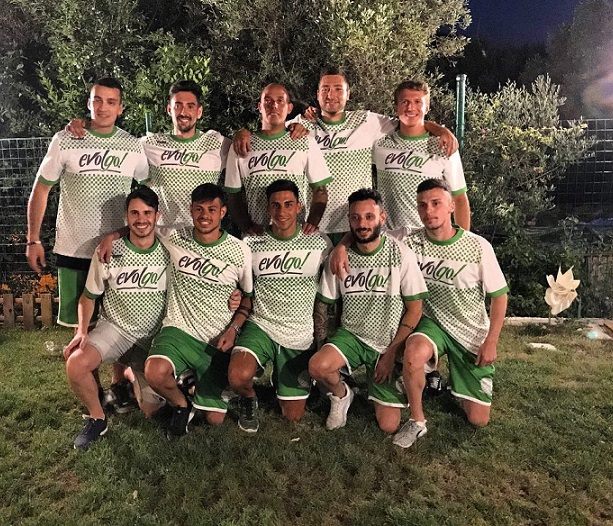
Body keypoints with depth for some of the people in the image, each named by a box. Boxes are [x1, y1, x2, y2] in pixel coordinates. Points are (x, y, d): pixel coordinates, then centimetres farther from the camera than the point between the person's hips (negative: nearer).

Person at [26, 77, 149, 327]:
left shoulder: (133, 146, -1)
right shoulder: (65, 141, -5)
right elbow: (40, 190, 2)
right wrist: (33, 240, -1)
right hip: (73, 250, -1)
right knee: (77, 321, 10)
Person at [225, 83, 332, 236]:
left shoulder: (305, 143, 8)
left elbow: (320, 190, 11)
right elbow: (234, 196, 11)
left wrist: (312, 222, -4)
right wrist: (247, 226, -3)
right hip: (257, 235, 0)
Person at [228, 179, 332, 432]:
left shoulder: (319, 244, -1)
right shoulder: (252, 244, -2)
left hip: (300, 337, 1)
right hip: (260, 326, 0)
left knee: (293, 416, 8)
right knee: (238, 376, -32)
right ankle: (249, 399, 6)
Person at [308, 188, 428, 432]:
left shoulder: (401, 255, -12)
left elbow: (414, 309, -8)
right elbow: (324, 304, 4)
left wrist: (391, 353, -11)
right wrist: (324, 345, -5)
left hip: (389, 343, -1)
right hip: (351, 336, 2)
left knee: (388, 425, -6)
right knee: (317, 366, -30)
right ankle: (341, 395, 5)